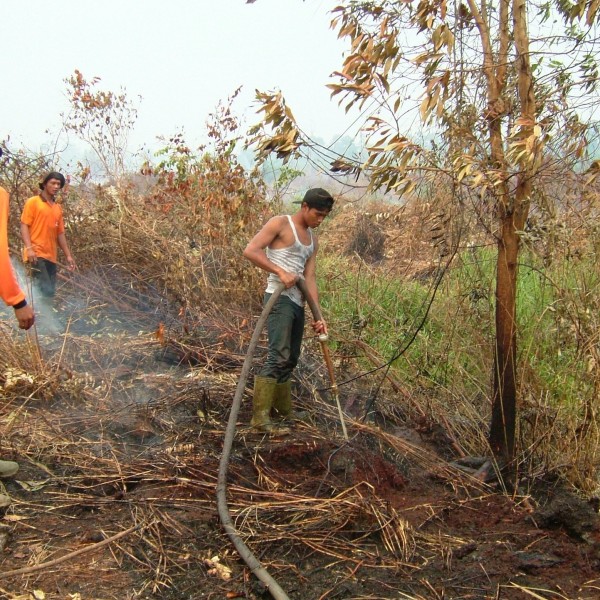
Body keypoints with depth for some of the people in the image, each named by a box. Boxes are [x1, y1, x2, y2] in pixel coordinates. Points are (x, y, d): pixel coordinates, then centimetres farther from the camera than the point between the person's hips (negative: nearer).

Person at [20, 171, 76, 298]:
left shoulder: (58, 208, 16)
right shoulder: (33, 202, 0)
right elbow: (24, 226, -6)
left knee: (50, 291, 5)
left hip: (52, 256, 7)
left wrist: (68, 255, 14)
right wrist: (29, 248, -18)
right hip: (37, 254, -6)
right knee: (47, 291, -19)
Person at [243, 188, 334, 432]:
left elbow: (310, 278, 13)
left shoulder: (313, 240, 18)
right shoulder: (280, 223, -3)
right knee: (278, 355, -17)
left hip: (297, 302, 8)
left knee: (291, 359, 14)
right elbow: (250, 251, -12)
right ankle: (260, 416, -15)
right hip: (279, 298, -8)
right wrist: (280, 272, -20)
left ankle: (283, 409, 26)